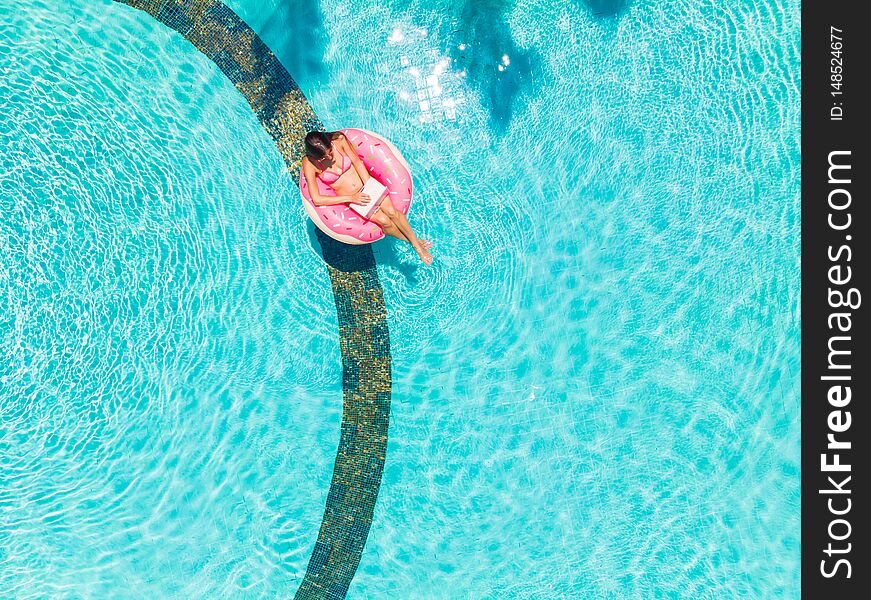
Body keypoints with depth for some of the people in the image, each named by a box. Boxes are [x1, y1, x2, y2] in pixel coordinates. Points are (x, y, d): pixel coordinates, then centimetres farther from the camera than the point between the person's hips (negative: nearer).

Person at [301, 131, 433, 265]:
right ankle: (409, 241, 5)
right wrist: (351, 198, -23)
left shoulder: (339, 139, -17)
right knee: (383, 220, -18)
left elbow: (357, 161, -7)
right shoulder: (309, 164, -22)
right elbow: (317, 200, -24)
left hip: (365, 183, 2)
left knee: (391, 212, -17)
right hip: (350, 198, -2)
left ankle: (416, 242, 0)